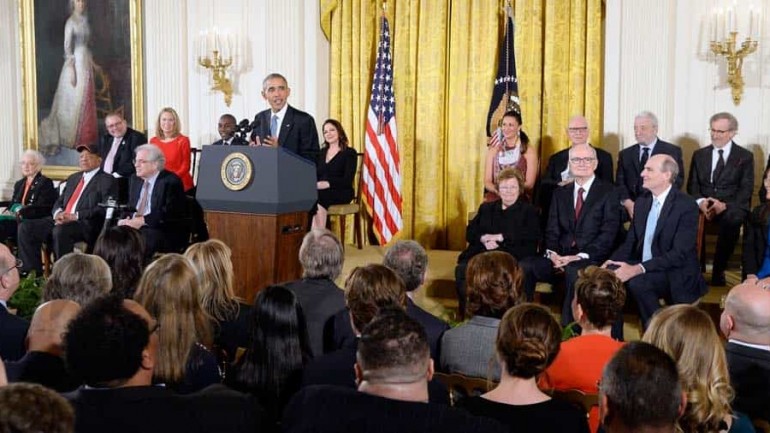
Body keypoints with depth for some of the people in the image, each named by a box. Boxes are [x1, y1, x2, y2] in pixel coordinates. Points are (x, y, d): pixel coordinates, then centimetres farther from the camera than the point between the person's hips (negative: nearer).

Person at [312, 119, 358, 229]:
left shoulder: (350, 153, 4)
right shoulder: (322, 153, 23)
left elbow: (347, 180, -8)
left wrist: (327, 183, -24)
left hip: (341, 193, -4)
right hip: (321, 191, 4)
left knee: (317, 198, -35)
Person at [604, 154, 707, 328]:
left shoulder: (686, 205, -13)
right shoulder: (641, 203, 9)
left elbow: (679, 254, -21)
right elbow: (630, 242, 12)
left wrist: (638, 269, -30)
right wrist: (612, 261, -10)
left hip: (675, 276, -6)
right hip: (643, 272, 6)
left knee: (637, 281, -32)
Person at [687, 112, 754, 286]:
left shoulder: (745, 156, 7)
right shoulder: (699, 154, 16)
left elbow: (746, 190, -2)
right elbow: (692, 185, 10)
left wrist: (725, 205, -20)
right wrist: (700, 202, -13)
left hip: (732, 207, -2)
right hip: (703, 205, 2)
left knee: (732, 219, -39)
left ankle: (718, 272, -29)